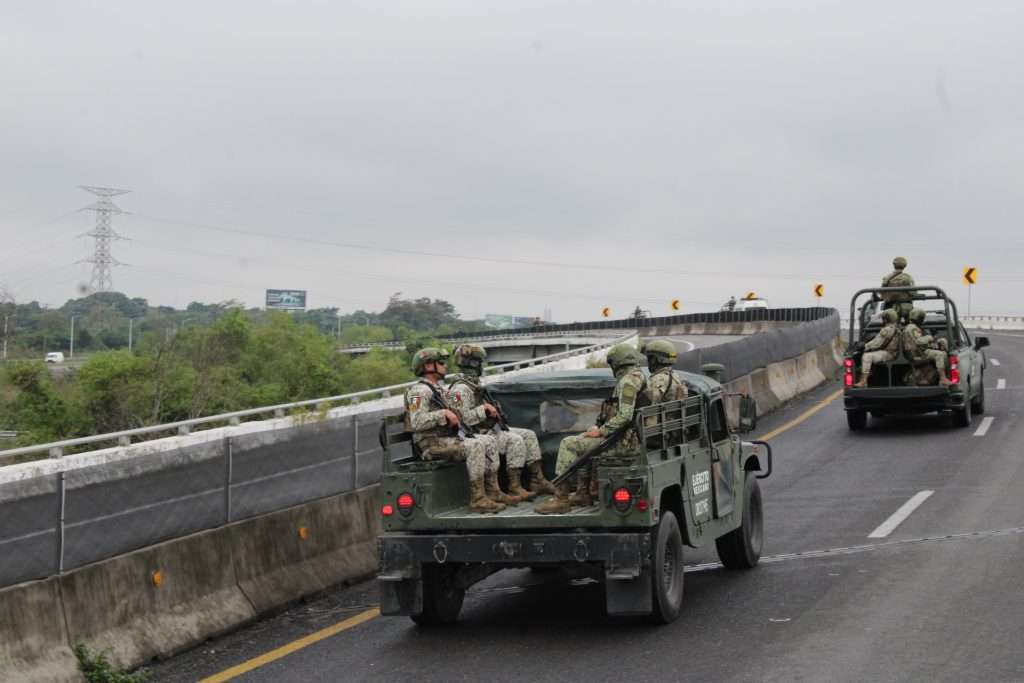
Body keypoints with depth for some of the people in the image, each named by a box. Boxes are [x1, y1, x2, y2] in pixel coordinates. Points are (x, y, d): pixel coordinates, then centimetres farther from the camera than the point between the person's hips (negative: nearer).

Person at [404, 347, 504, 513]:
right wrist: (444, 413, -24)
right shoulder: (420, 391, -11)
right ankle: (478, 500, -30)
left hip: (446, 439, 10)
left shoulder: (436, 390, 22)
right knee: (475, 447, -27)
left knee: (488, 442, 2)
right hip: (431, 444, -10)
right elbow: (417, 422, -23)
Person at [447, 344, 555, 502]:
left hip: (491, 428, 10)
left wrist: (492, 409, 11)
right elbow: (464, 418, -25)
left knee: (529, 435, 4)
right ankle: (514, 487, -24)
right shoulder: (460, 389, -16)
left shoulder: (475, 384, 17)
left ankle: (538, 480, 3)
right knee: (515, 440, -27)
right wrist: (485, 409, -21)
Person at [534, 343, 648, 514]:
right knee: (582, 441, 27)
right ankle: (583, 494, 24)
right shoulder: (639, 376, 16)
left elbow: (624, 416, -27)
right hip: (630, 437, 10)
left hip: (624, 442, -10)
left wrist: (601, 431, -16)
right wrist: (601, 428, 14)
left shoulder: (627, 381, -17)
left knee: (569, 444, -8)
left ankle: (560, 499, -7)